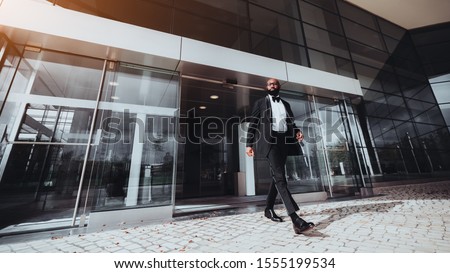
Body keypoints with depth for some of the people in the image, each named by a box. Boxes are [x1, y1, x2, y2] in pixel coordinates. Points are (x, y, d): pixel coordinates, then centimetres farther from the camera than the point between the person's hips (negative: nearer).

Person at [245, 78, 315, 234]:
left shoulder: (286, 104, 23)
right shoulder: (260, 103, 11)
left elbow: (291, 123, 22)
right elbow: (252, 124, 5)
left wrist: (297, 132, -2)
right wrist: (249, 144, -5)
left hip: (284, 141, 5)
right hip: (268, 140, -5)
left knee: (277, 176, 8)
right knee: (280, 177, -17)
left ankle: (269, 209, 23)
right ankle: (295, 219, -21)